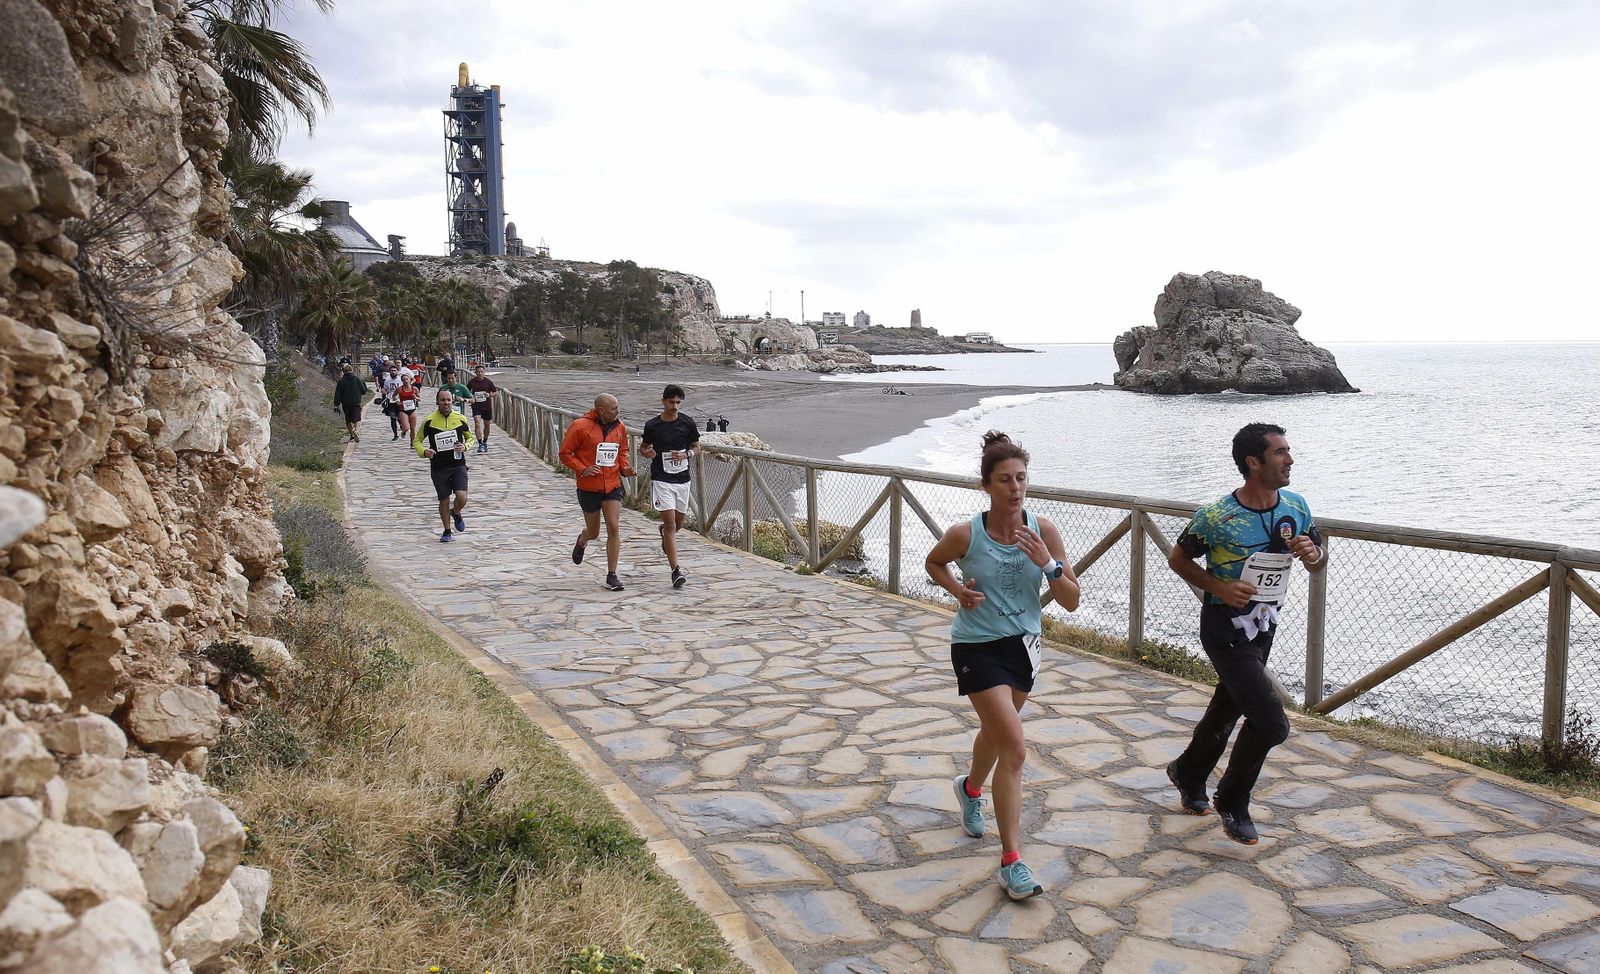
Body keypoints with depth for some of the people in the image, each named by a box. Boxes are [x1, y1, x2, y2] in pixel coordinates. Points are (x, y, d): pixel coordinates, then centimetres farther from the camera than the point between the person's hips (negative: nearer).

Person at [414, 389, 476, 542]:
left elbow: (470, 437, 15)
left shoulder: (461, 419, 0)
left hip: (458, 465, 0)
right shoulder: (429, 421, -4)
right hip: (438, 467, 0)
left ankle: (456, 513, 21)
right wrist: (424, 452, -14)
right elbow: (416, 440, 7)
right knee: (444, 500, 5)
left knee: (461, 497, -15)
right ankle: (447, 531, 26)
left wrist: (465, 447, -6)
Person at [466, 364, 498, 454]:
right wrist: (471, 397, -7)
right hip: (476, 406, -1)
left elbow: (495, 392, 6)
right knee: (477, 424, -16)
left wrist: (490, 395, -14)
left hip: (487, 406, 1)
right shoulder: (472, 382, -1)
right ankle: (480, 444, -17)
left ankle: (485, 443, 31)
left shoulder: (488, 381, -3)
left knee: (487, 425, 11)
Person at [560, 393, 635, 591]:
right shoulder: (580, 426, -12)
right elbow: (565, 453, -6)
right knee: (593, 532, 10)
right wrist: (582, 470, -19)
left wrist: (624, 468, 1)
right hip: (588, 488, -3)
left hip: (613, 486, 3)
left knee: (614, 528, -8)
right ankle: (582, 541, 50)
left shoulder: (620, 427, 3)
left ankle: (612, 575, 1)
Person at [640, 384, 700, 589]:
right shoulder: (652, 425, -3)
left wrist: (686, 454, -10)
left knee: (678, 524, 17)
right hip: (661, 480, -3)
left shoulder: (688, 424, 0)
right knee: (670, 524, -12)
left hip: (682, 480, 3)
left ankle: (663, 531, 54)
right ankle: (676, 571, -13)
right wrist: (647, 452, -11)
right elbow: (643, 447, 12)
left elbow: (697, 447, 11)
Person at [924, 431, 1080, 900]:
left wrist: (1047, 563, -24)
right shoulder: (965, 535, -17)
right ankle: (1012, 861, -4)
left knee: (996, 732, 26)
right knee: (1014, 748, -14)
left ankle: (970, 788, 59)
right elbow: (933, 563, 6)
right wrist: (957, 588, -12)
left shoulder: (1043, 531, -11)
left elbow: (1072, 602, -9)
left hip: (1022, 645, 5)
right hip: (977, 647, -4)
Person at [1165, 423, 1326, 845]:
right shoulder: (1216, 516, -19)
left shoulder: (1296, 507, -2)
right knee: (1270, 722, -13)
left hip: (1264, 625, 7)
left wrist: (1313, 553, -13)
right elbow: (1177, 559, -5)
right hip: (1225, 628, -7)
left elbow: (1321, 561, 11)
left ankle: (1188, 774, 45)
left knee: (1228, 708, 21)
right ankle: (1232, 802, 10)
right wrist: (1219, 587, -20)